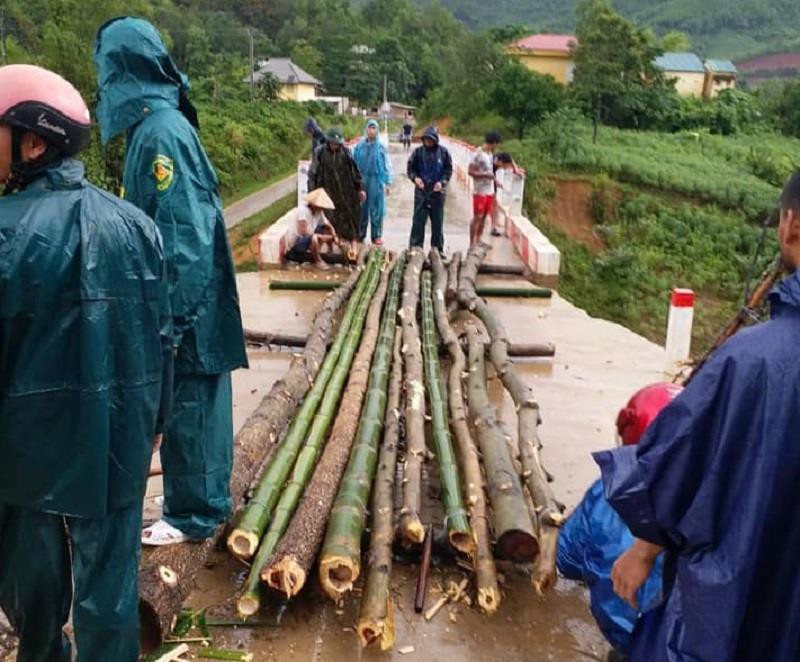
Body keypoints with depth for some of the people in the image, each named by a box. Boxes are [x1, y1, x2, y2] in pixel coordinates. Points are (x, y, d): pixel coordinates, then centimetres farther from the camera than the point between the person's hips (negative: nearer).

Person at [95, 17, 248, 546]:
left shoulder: (160, 132, -18)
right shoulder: (161, 125, 11)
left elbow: (181, 238, -22)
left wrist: (171, 320, -20)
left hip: (188, 310, -9)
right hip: (195, 306, 9)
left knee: (186, 411, 4)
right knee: (198, 408, 18)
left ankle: (193, 515, 18)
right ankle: (210, 500, 31)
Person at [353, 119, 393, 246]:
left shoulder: (381, 147, -1)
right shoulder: (359, 146, 2)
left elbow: (387, 166, 2)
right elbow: (354, 163, 8)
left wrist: (387, 183, -1)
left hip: (377, 182, -1)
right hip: (362, 181, 1)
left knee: (377, 209, 3)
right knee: (361, 208, 8)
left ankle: (377, 236, 12)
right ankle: (360, 234, 18)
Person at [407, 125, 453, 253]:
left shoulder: (443, 152, 0)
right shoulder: (418, 152, 1)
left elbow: (449, 170, 4)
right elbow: (410, 169, 7)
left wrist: (442, 182, -12)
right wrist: (415, 178, -13)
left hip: (437, 192, 0)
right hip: (421, 191, 0)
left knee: (438, 222, 8)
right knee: (418, 221, -1)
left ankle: (438, 250, 17)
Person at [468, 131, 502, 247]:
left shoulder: (490, 154, 11)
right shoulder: (478, 154, -14)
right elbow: (471, 171, -16)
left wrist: (494, 179, 11)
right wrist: (486, 175, -21)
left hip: (490, 191, 8)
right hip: (480, 192, -8)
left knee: (484, 216, 12)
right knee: (477, 217, -4)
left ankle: (478, 240, 22)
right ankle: (472, 244, 1)